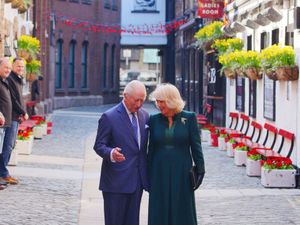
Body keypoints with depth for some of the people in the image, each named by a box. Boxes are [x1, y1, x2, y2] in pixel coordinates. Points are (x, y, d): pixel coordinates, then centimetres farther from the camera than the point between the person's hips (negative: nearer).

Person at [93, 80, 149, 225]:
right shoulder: (109, 117, -9)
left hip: (137, 180, 6)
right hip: (116, 180, -6)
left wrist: (146, 174, 12)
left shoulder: (144, 115, 11)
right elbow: (99, 146, -8)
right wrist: (111, 154, -30)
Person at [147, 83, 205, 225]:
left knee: (182, 212, 3)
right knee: (160, 213, 4)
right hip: (160, 173, 2)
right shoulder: (154, 120, 4)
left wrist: (200, 170, -4)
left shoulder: (189, 118, -2)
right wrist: (148, 175, 6)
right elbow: (151, 148, 8)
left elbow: (196, 146, 0)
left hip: (182, 173, -2)